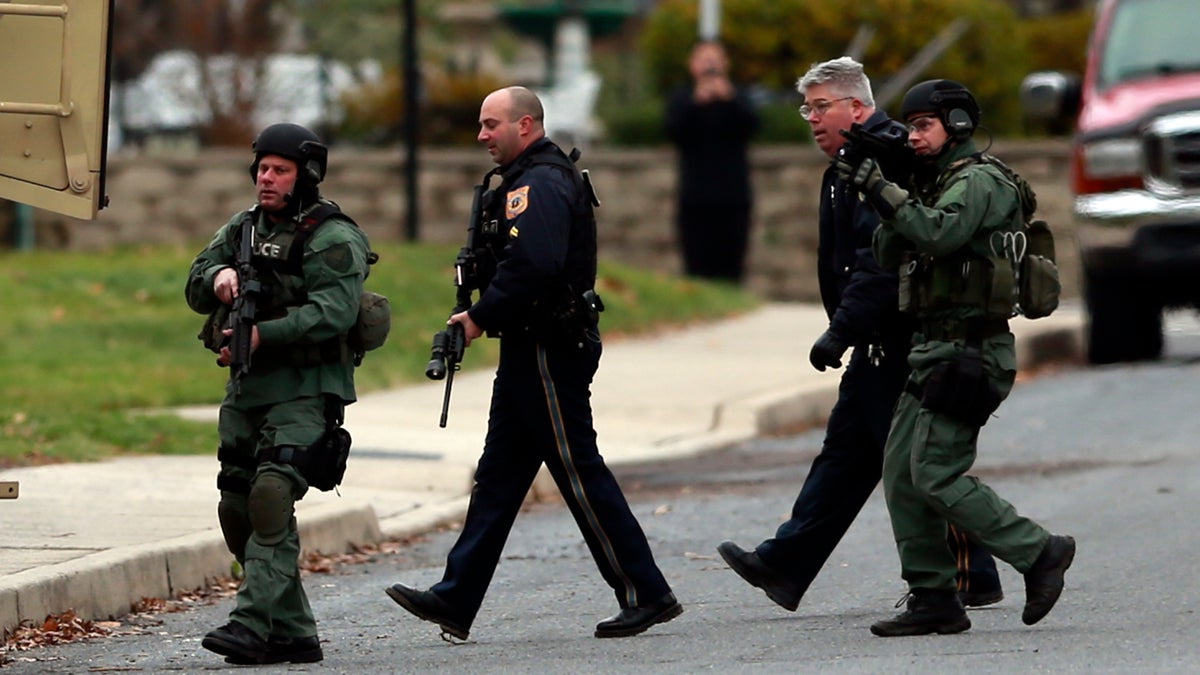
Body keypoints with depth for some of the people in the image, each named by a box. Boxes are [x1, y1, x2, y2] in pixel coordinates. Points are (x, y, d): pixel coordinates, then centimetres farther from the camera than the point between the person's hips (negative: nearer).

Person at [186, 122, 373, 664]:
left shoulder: (333, 240, -7)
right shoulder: (242, 230, 16)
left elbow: (334, 311, -20)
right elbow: (196, 289, 12)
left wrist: (263, 334, -26)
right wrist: (219, 277, -12)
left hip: (304, 393, -8)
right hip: (245, 393, 8)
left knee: (271, 498, -22)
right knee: (238, 511, 6)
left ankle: (254, 625, -26)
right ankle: (293, 634, 14)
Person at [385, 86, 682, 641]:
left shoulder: (539, 185, -17)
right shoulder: (534, 179, 17)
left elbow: (533, 264, -31)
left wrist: (482, 315, -19)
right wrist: (482, 314, 7)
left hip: (548, 354, -11)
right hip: (531, 351, 11)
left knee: (579, 472, -6)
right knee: (498, 475, 10)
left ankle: (646, 595, -1)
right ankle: (455, 600, 11)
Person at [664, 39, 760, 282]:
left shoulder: (737, 98, 8)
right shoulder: (682, 98, 7)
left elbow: (751, 125, -10)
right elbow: (674, 131, -10)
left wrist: (730, 100, -28)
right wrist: (696, 102, -26)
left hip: (733, 199, 1)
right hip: (695, 200, -1)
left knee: (731, 270, -3)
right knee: (697, 270, -6)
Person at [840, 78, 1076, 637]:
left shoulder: (979, 182, -10)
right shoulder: (936, 185, 20)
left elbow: (939, 234, -29)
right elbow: (888, 256, 13)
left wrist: (883, 191, -25)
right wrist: (885, 201, -3)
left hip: (966, 355, -10)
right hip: (934, 352, 10)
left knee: (935, 476, -13)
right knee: (901, 472, 6)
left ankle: (1038, 552, -5)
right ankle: (933, 599, 8)